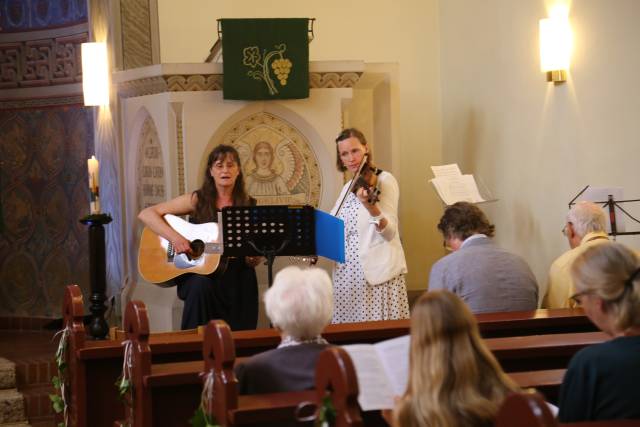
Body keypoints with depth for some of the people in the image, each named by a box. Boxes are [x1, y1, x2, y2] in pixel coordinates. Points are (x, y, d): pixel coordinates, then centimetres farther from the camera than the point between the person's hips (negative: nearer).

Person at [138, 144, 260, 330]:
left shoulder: (248, 206, 5)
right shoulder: (197, 200, -1)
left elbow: (252, 261, 9)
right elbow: (146, 214, -6)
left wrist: (254, 258, -16)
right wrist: (174, 237, -20)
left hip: (235, 274, 1)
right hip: (196, 273, -1)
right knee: (201, 285, -35)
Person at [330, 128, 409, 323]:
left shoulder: (384, 180, -5)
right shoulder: (348, 188, 15)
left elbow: (389, 232, -16)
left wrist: (371, 207, -33)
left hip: (376, 273, -6)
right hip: (346, 273, 6)